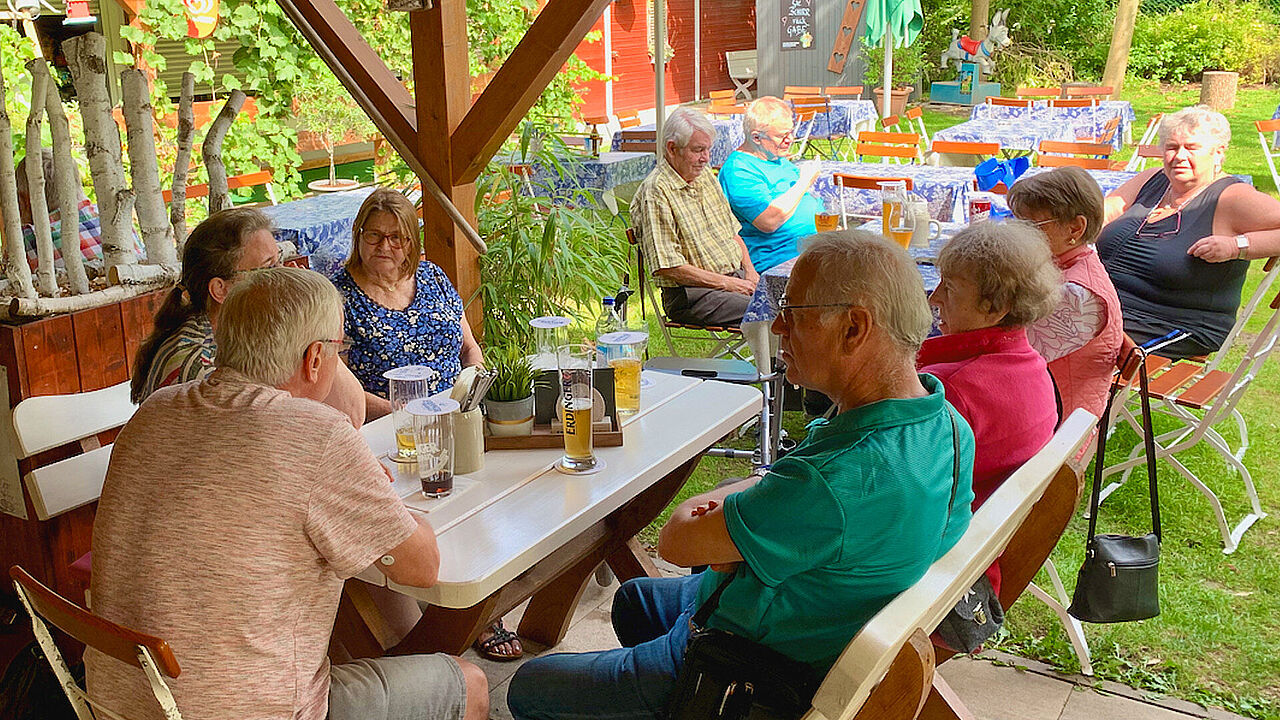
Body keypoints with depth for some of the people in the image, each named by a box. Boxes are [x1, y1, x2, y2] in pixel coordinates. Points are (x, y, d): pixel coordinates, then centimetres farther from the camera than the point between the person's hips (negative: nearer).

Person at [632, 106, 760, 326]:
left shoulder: (706, 177, 15)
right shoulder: (655, 191, -12)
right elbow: (667, 266, -18)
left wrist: (750, 272, 6)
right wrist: (725, 283, -16)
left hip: (737, 277, 8)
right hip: (689, 293, -8)